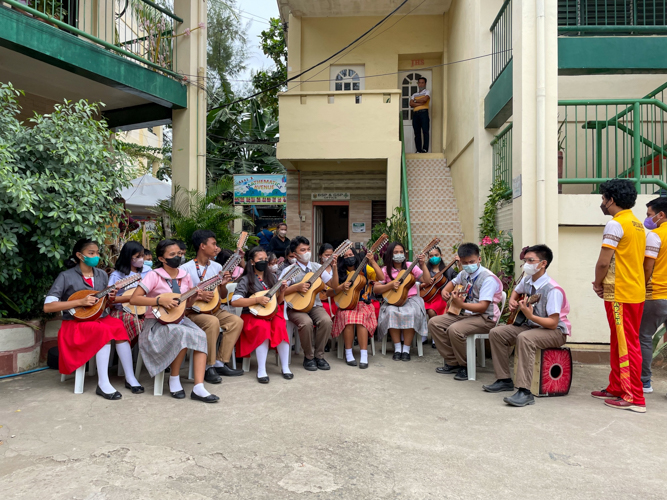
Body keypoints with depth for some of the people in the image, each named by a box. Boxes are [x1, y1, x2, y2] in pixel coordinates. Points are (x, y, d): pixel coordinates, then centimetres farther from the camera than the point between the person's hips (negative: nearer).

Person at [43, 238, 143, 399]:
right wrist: (80, 302, -21)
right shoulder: (66, 276, -7)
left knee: (118, 326, -28)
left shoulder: (102, 275, 9)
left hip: (100, 318, 5)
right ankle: (103, 384, -32)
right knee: (104, 330, -34)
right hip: (76, 323, -4)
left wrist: (111, 299, -8)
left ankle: (130, 378, -25)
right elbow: (47, 306, -14)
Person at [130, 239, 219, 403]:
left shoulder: (184, 275, 6)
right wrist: (161, 301, -25)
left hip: (179, 319, 5)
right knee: (182, 333, -35)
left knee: (200, 335, -25)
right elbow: (134, 299, -16)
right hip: (157, 322, -5)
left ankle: (198, 388, -28)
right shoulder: (154, 275, -9)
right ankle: (174, 378, -11)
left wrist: (194, 297, -7)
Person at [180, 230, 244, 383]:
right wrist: (199, 296, -22)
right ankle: (208, 367, -19)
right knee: (213, 322, -34)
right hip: (193, 311, -6)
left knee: (237, 321, -18)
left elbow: (223, 296, 13)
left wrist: (223, 285, -8)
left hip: (213, 308, 6)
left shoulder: (217, 267, 9)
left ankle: (220, 363, -10)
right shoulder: (186, 268, -7)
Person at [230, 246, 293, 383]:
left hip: (272, 313, 3)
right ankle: (261, 370, -26)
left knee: (280, 326, -29)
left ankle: (285, 367, -19)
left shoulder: (272, 277, 11)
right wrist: (257, 299, -20)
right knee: (263, 328, -34)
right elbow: (234, 301, -14)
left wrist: (282, 291, -5)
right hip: (253, 315, -3)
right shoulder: (246, 280, -2)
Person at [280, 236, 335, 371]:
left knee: (326, 320, -28)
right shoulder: (289, 270, -1)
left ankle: (319, 355, -7)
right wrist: (297, 287, -18)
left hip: (315, 305, 3)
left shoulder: (317, 267, 9)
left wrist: (334, 269, -10)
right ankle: (308, 357, -9)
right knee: (306, 322, -34)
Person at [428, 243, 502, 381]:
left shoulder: (488, 278, -19)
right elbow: (453, 282, 28)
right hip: (465, 313, 9)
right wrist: (445, 290, 5)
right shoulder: (464, 274, 5)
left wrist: (461, 304, -38)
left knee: (455, 330, -33)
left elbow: (483, 307, -25)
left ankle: (466, 366, -8)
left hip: (485, 318, -9)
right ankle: (453, 363, 4)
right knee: (434, 323, -3)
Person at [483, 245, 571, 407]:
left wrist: (530, 316, -40)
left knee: (524, 338, -38)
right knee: (496, 333, -2)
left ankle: (524, 392, -35)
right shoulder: (527, 281, 0)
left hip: (555, 331, -9)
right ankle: (505, 380, 5)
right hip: (532, 326, 9)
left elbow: (553, 323, -27)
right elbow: (515, 291, 25)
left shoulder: (552, 289, -24)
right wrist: (512, 301, 3)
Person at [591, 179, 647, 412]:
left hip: (620, 294, -9)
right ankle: (616, 388, 25)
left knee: (626, 345, -3)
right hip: (635, 291, 9)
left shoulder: (615, 224, -14)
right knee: (618, 343, 16)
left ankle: (634, 399, 4)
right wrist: (604, 283, 14)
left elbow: (603, 262, -18)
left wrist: (597, 284, -1)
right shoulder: (638, 225, 14)